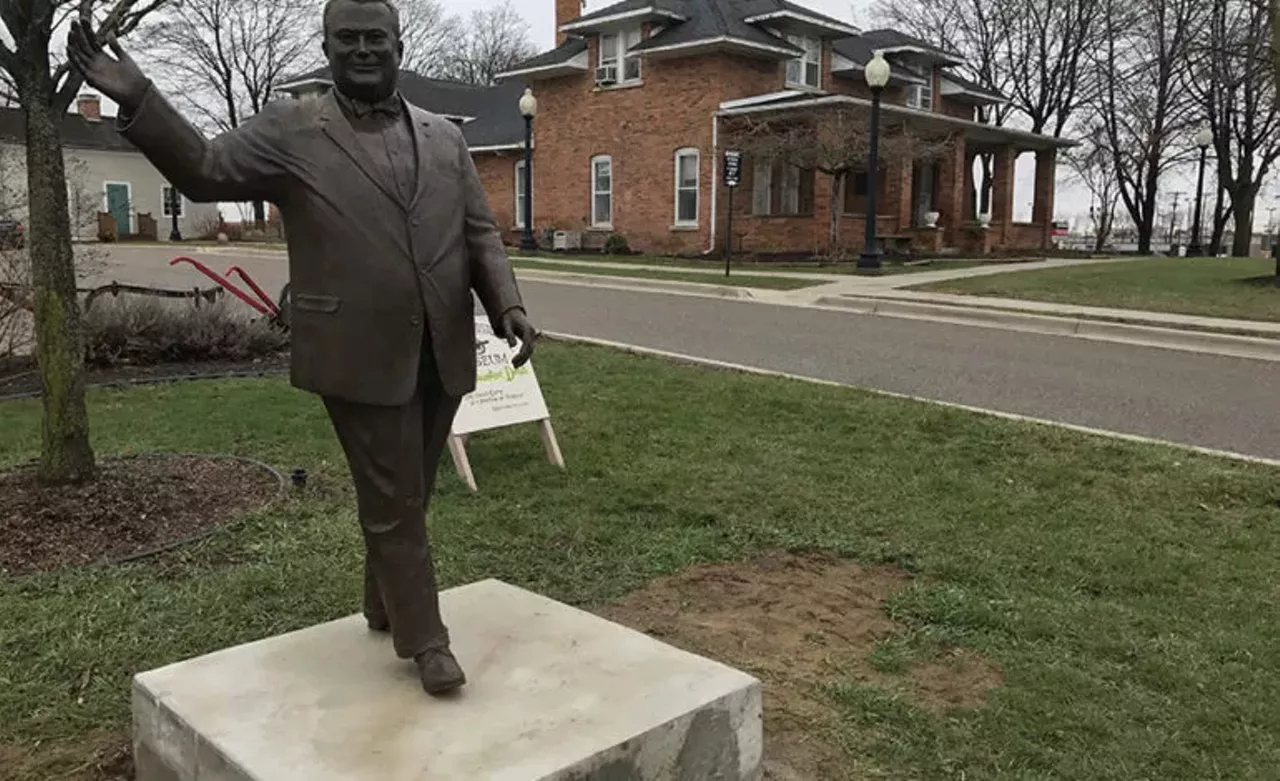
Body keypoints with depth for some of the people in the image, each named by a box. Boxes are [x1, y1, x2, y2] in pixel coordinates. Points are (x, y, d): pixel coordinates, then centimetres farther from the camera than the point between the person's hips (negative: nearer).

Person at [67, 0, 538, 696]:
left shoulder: (445, 137, 12)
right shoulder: (289, 130, 2)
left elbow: (481, 235, 11)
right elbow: (206, 169, -7)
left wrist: (508, 306, -4)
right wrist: (136, 100, -22)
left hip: (442, 354, 4)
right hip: (361, 355, -4)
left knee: (408, 495, 17)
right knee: (391, 502, 3)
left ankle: (383, 608, 37)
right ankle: (424, 640, 17)